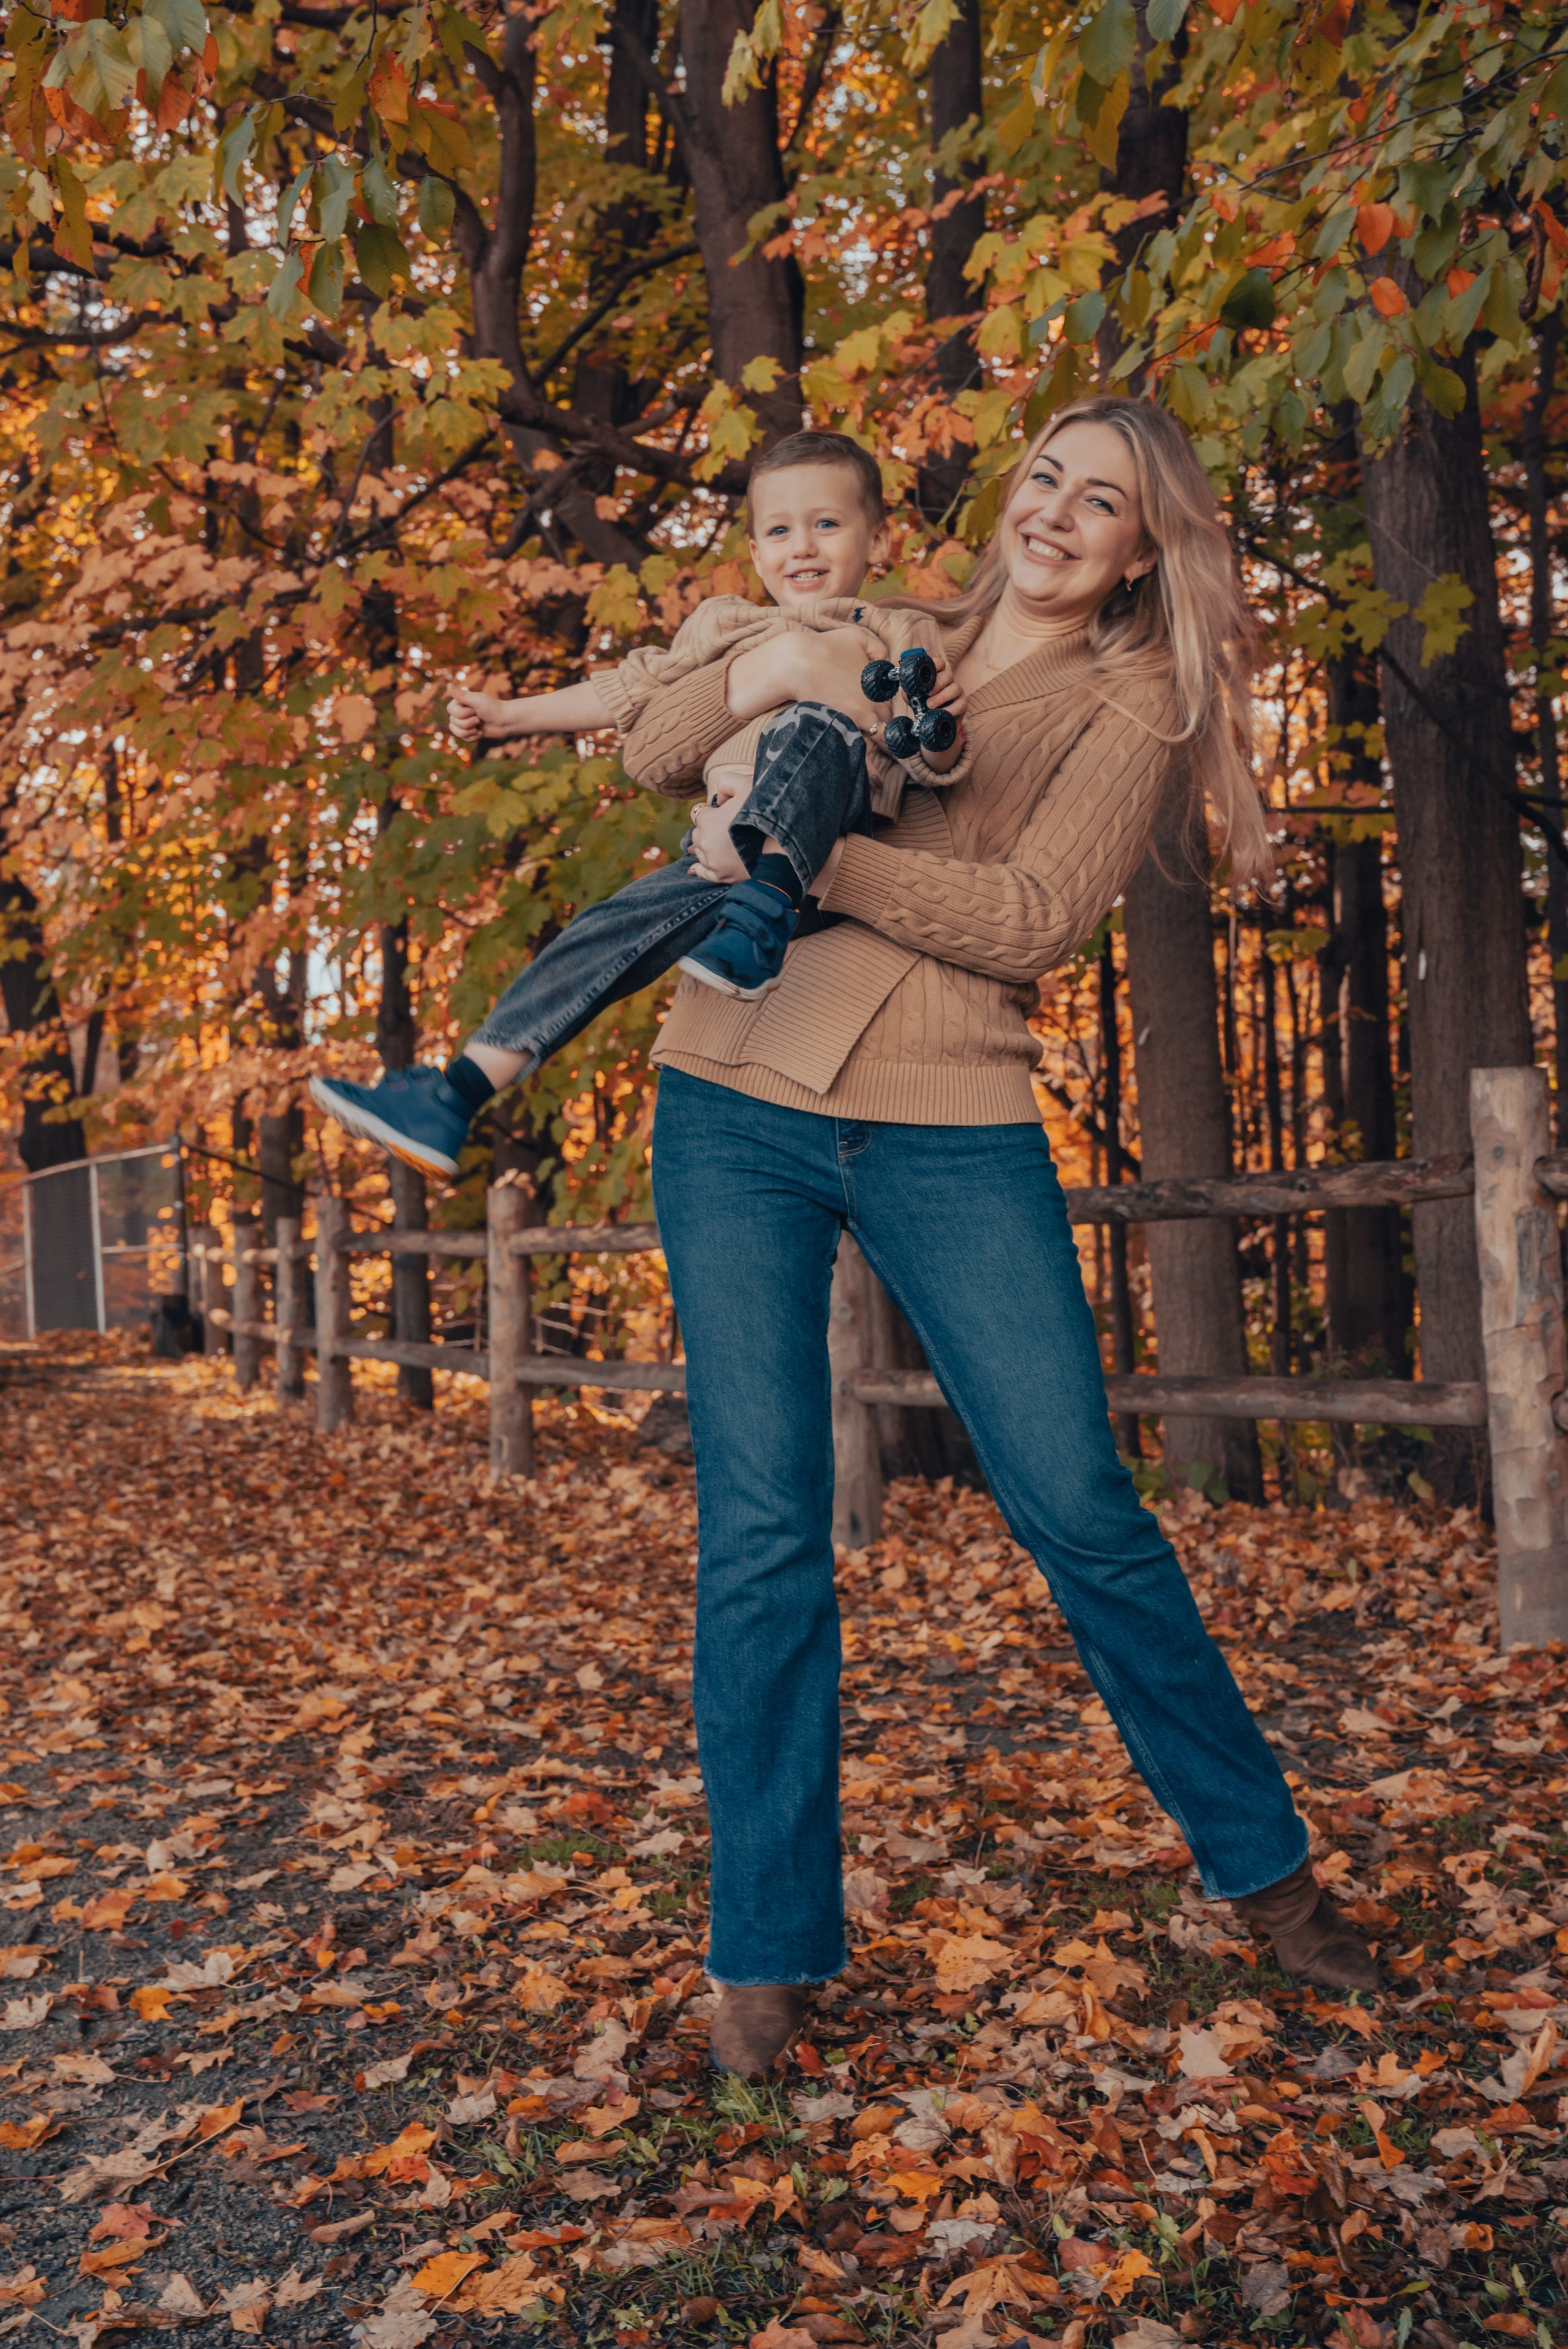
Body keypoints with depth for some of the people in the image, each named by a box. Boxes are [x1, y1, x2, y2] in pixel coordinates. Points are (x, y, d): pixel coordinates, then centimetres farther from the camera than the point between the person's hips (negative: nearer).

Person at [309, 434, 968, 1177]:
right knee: (601, 936, -13)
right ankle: (453, 1100, -12)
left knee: (814, 727, -31)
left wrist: (941, 723, -18)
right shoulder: (725, 626, 29)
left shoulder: (895, 636, 15)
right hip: (727, 857, 4)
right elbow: (633, 692, 31)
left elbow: (933, 764, 6)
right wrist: (508, 715, 28)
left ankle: (765, 917, -48)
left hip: (826, 854, -4)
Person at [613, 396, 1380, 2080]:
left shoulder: (1132, 706, 6)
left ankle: (1261, 1866, 23)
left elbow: (1032, 916, -11)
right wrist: (755, 673, -6)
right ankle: (766, 1954, 14)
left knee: (1082, 1511, 0)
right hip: (735, 1104, 2)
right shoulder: (884, 641, 16)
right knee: (760, 1532, 0)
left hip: (951, 1131, -2)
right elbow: (651, 759, 15)